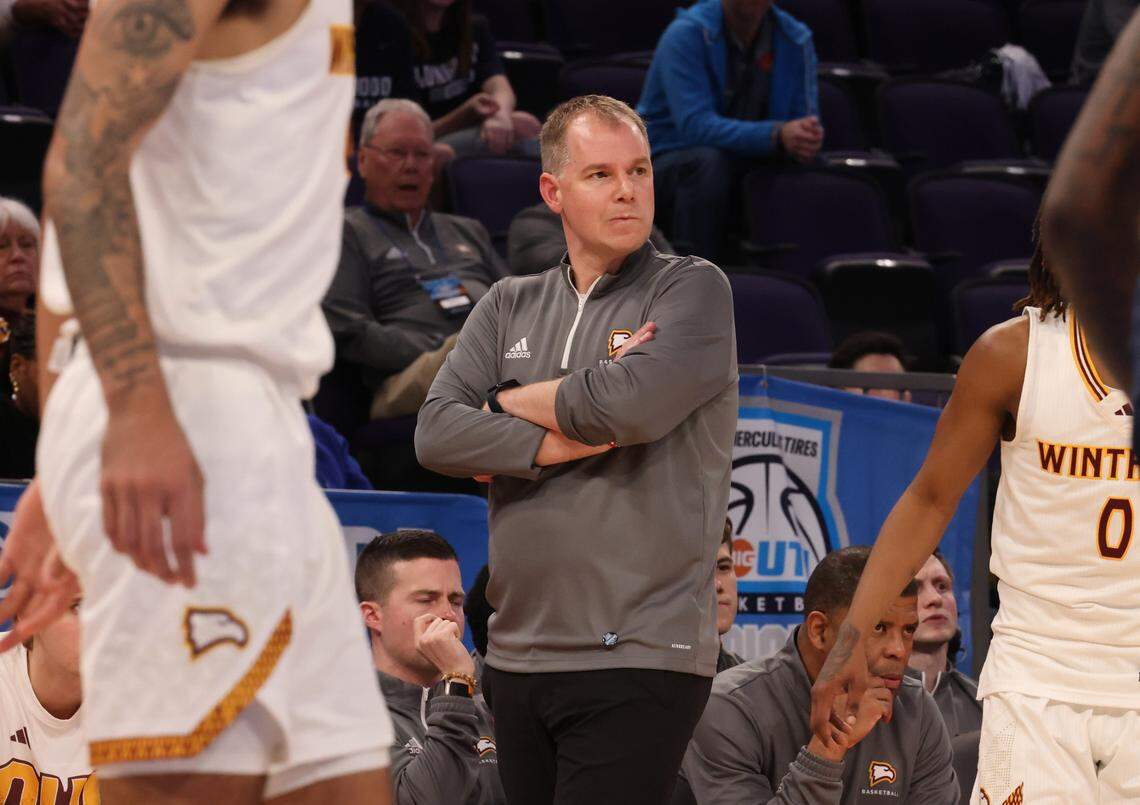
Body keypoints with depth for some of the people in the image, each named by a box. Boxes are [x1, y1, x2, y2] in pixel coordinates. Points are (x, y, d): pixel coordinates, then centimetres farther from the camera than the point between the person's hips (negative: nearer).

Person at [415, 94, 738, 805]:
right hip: (518, 658, 5)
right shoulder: (510, 306, 16)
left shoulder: (694, 290, 1)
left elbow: (632, 404, -17)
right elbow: (437, 435, 2)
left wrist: (510, 400, 1)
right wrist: (572, 440, -9)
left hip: (640, 660, -5)